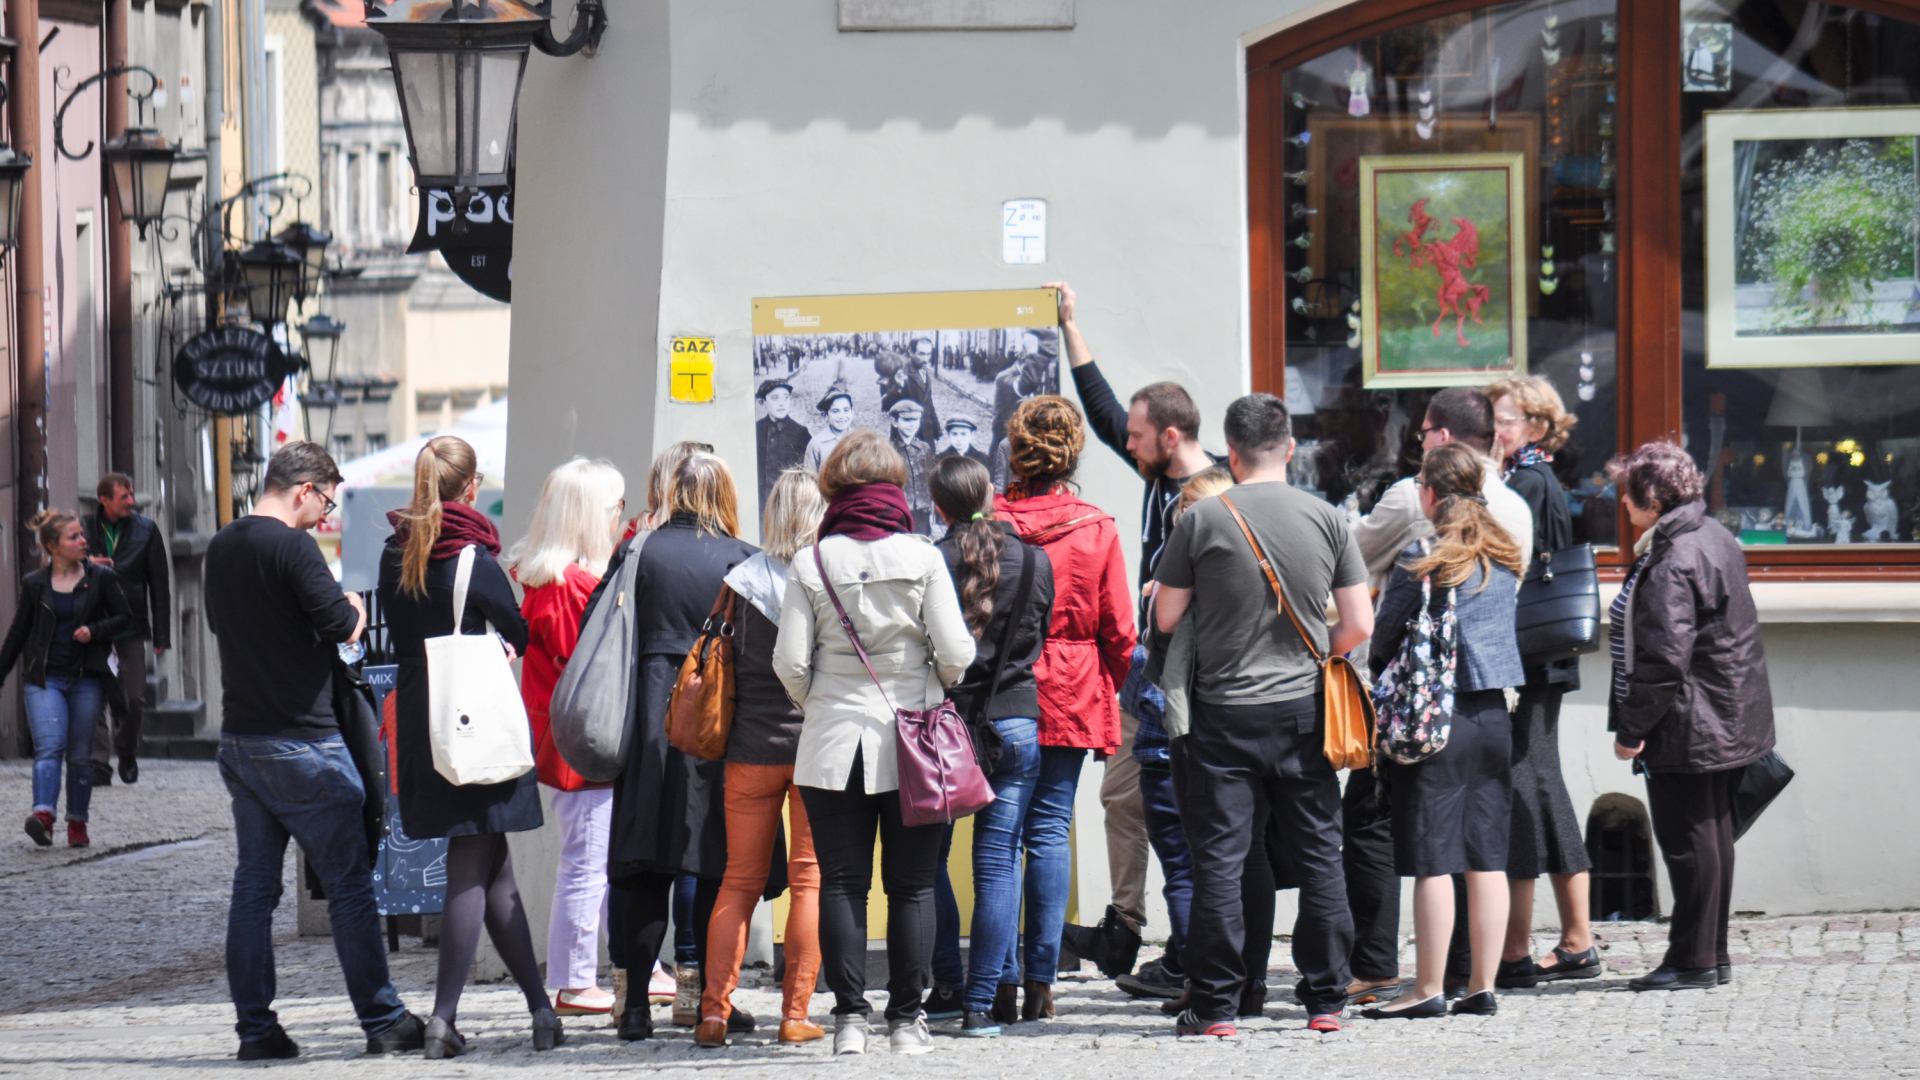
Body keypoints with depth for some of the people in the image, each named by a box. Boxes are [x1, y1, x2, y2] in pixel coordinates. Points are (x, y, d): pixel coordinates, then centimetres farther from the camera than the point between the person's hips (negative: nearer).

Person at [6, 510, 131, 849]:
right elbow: (17, 634, 12)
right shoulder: (34, 585, 6)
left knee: (80, 754, 5)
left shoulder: (101, 579, 4)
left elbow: (124, 616, 8)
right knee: (49, 746, -18)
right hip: (45, 678, -1)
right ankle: (43, 815, -31)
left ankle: (77, 822, 14)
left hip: (87, 680, 1)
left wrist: (95, 631, -10)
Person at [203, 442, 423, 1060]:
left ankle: (255, 1027, 6)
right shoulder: (291, 546, -15)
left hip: (239, 738, 8)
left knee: (254, 886, 8)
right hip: (300, 742, -8)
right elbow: (341, 626, -18)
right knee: (349, 884, 0)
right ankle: (382, 1022, 3)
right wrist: (354, 611, 5)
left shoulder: (221, 548, 11)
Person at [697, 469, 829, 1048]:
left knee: (739, 881, 9)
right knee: (809, 880, 4)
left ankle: (714, 1010, 2)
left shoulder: (742, 581, -1)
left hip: (753, 747, 2)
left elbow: (723, 663, 2)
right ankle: (795, 1013, 1)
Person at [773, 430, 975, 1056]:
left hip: (832, 745, 0)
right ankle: (906, 1018, 5)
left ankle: (849, 1016, 2)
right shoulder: (922, 558, -4)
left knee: (842, 883, 5)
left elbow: (790, 662, -4)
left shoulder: (810, 563, -3)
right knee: (911, 884, 5)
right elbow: (955, 652, -6)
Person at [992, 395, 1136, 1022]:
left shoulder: (992, 523, -7)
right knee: (1051, 829, 4)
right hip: (1072, 698, 0)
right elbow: (1119, 630, 1)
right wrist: (1109, 689, 18)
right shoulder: (1096, 530, -4)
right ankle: (1040, 981, 0)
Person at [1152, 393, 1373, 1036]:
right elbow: (1359, 625, 1)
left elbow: (1164, 618, 0)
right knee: (1318, 857, 9)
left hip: (1225, 711, -2)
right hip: (1304, 707, 2)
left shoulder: (1203, 520, -7)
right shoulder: (1327, 520, 0)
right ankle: (1326, 1001, 12)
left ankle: (1213, 1006, 2)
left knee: (1219, 861, 1)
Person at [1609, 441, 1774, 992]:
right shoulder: (1715, 538, 12)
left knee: (1687, 842, -4)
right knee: (1712, 835, 15)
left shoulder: (1672, 564, -21)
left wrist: (1632, 727, -19)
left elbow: (1664, 657, -25)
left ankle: (1694, 960, 1)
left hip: (1687, 727, -11)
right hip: (1726, 722, 11)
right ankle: (1713, 955, 22)